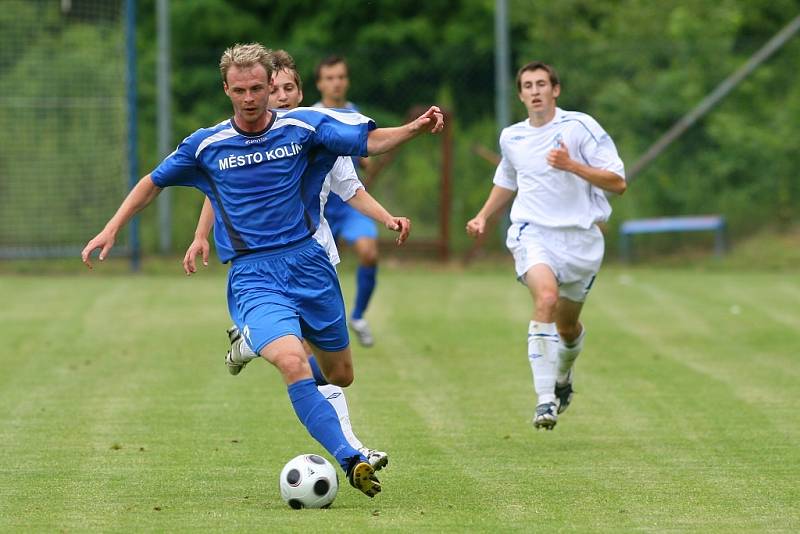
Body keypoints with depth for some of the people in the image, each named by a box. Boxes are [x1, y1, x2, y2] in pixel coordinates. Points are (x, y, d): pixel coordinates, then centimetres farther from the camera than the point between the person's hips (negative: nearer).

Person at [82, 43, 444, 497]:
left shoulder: (302, 126, 0)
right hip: (252, 275, -2)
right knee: (292, 362, -28)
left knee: (340, 375, 12)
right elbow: (154, 183, 17)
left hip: (307, 262, 2)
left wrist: (415, 128, -26)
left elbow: (370, 141, -7)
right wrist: (111, 230, 11)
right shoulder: (207, 145, 2)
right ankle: (351, 460, -30)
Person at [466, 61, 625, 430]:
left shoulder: (580, 127, -5)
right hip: (533, 233, 1)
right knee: (546, 297, -29)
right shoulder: (511, 138, 9)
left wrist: (571, 165, -20)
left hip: (581, 237, 0)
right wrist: (483, 216, 17)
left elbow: (617, 182, -10)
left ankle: (564, 376, 49)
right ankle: (545, 399, -34)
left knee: (567, 324, 12)